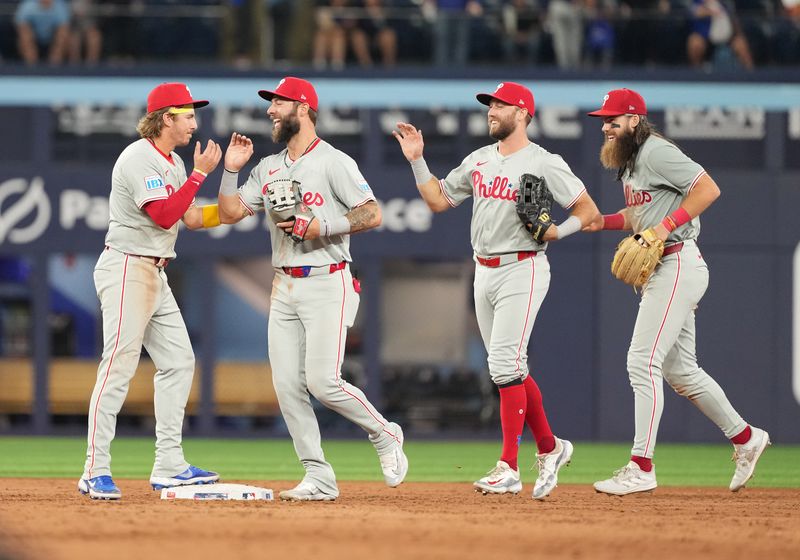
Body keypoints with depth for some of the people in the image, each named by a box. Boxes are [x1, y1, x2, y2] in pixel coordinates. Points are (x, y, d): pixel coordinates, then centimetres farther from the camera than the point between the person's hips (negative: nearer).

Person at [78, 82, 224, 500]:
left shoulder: (173, 163, 16)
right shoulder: (139, 159, -14)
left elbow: (192, 218, 14)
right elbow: (165, 215, -23)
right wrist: (199, 174, -18)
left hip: (155, 274, 10)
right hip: (127, 268, -10)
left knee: (178, 361, 8)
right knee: (119, 367, -13)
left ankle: (168, 466, 12)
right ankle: (96, 473, -13)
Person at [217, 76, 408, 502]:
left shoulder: (333, 162, -6)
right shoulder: (268, 168, 15)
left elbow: (372, 214, -13)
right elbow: (230, 213, 13)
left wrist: (319, 226, -19)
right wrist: (231, 168, 1)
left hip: (326, 284, -7)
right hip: (284, 287, 7)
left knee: (323, 382, -16)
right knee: (287, 386, -1)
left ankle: (385, 435, 8)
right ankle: (319, 479, 2)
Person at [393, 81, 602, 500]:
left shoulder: (544, 164, -7)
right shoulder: (479, 160, 13)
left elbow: (589, 211, -6)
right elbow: (438, 199, 18)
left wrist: (558, 231, -22)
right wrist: (417, 160, 8)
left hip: (522, 270, -7)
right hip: (484, 273, 7)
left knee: (505, 365, -15)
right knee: (510, 368, 10)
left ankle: (508, 469, -14)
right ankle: (549, 448, 25)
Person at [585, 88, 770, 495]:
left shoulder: (657, 152, -14)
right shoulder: (629, 161, 17)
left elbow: (708, 188, -20)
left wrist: (666, 225, -23)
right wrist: (601, 222, 9)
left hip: (677, 265, -11)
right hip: (658, 272, 11)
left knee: (642, 362, -13)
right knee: (679, 369, 14)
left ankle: (641, 468, -13)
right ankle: (745, 438, 27)